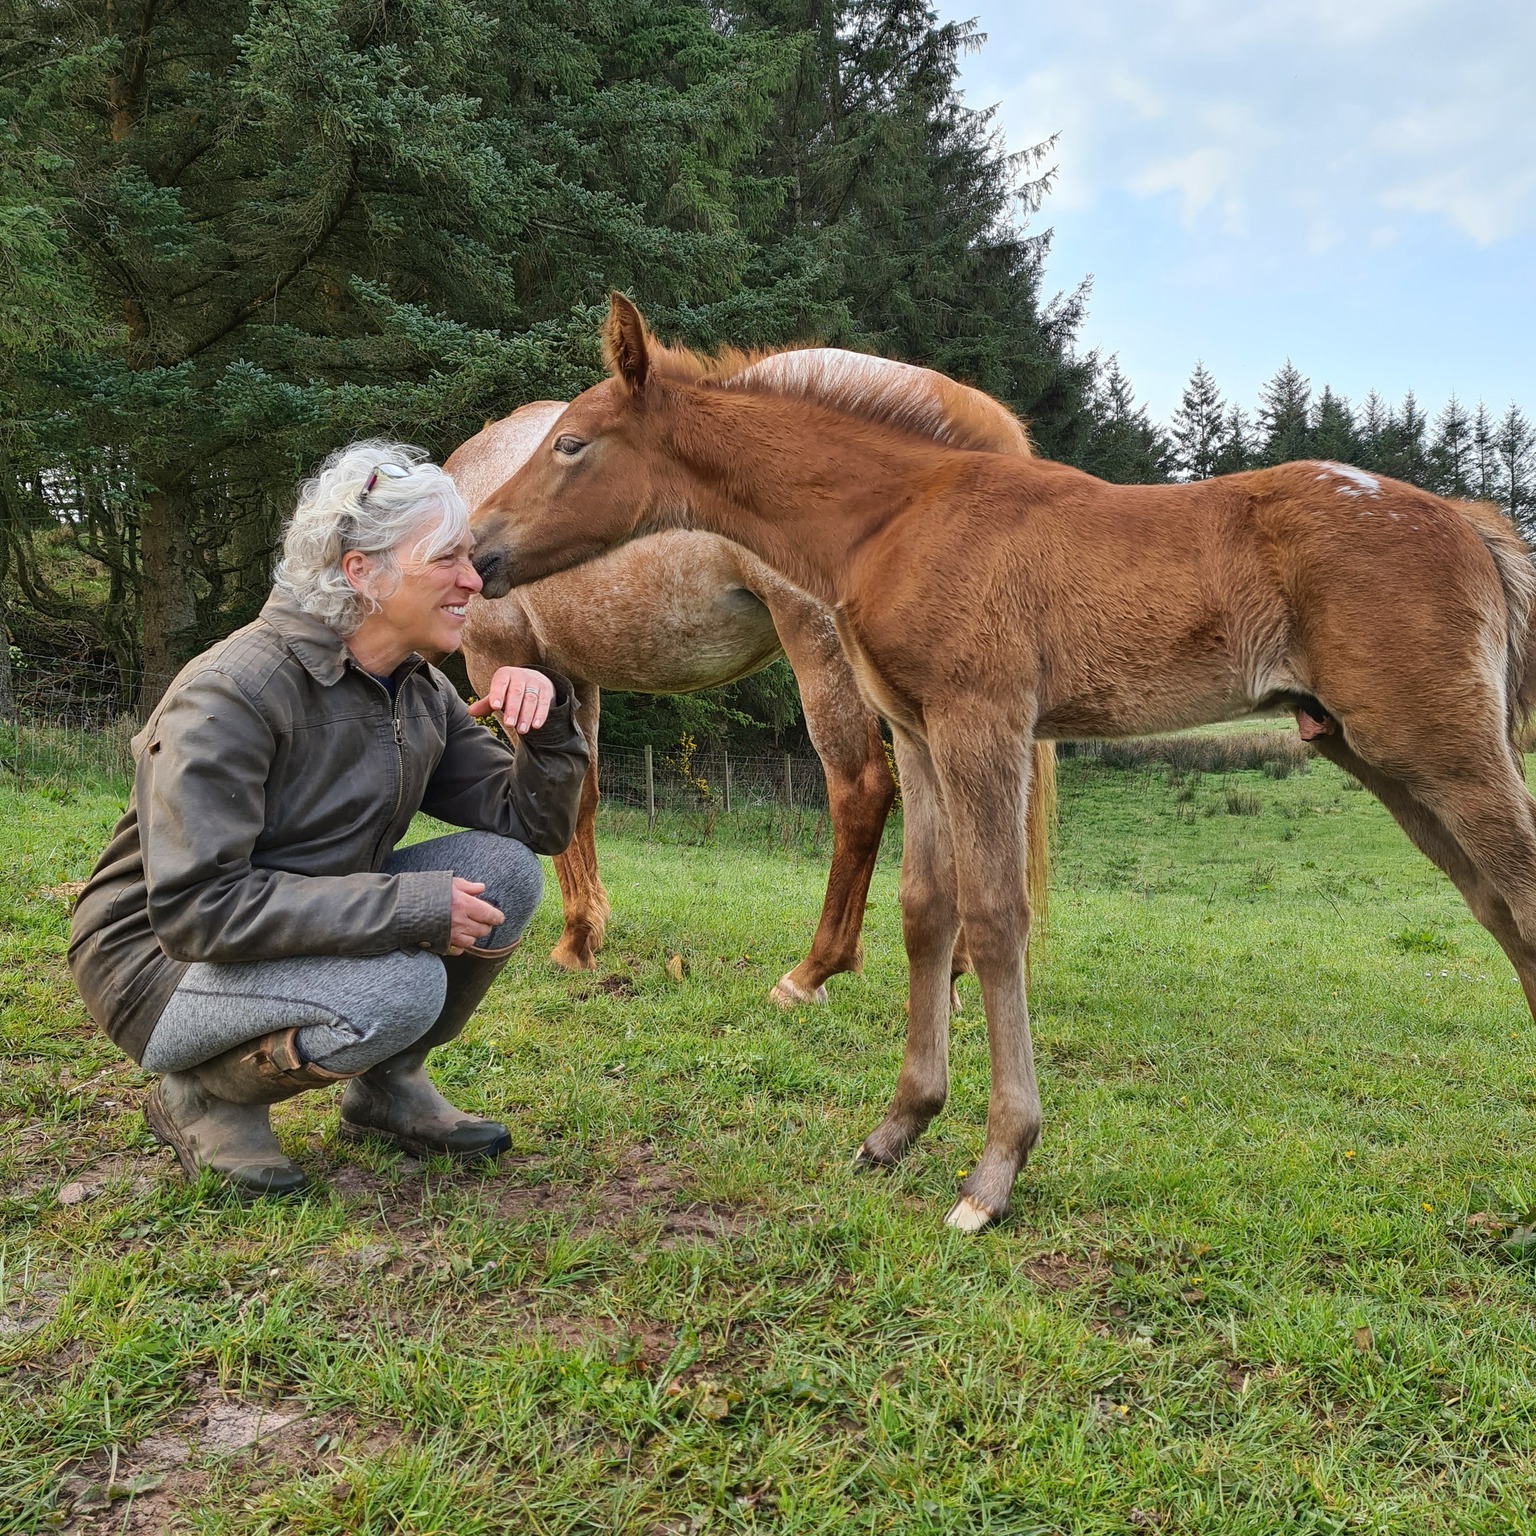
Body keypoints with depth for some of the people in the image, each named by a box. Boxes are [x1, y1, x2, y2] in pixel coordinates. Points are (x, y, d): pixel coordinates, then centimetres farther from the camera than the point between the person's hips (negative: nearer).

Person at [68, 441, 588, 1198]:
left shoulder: (421, 692, -2)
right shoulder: (232, 692, -25)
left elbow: (534, 825, -1)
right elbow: (192, 908, -30)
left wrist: (547, 718, -20)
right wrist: (410, 905, -32)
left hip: (317, 930, 7)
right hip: (163, 959, -7)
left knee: (504, 868, -13)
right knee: (403, 987, -33)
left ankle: (388, 1086, 6)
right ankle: (203, 1096, -4)